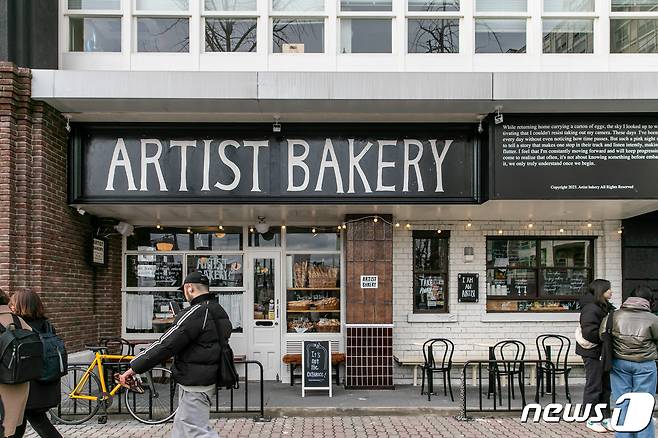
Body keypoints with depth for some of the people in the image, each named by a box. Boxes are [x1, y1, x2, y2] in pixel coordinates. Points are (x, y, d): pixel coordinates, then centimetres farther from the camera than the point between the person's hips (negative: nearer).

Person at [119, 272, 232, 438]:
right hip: (208, 378, 10)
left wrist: (134, 368, -19)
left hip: (195, 383, -10)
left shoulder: (196, 312, -21)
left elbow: (166, 344, -23)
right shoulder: (219, 311, 10)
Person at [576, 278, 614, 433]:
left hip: (604, 352, 9)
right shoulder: (591, 308, -19)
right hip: (593, 352, -9)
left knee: (605, 386, 15)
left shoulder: (606, 307, 13)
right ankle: (592, 419, 12)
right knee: (593, 386, 1)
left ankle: (605, 417, 25)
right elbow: (589, 332, -26)